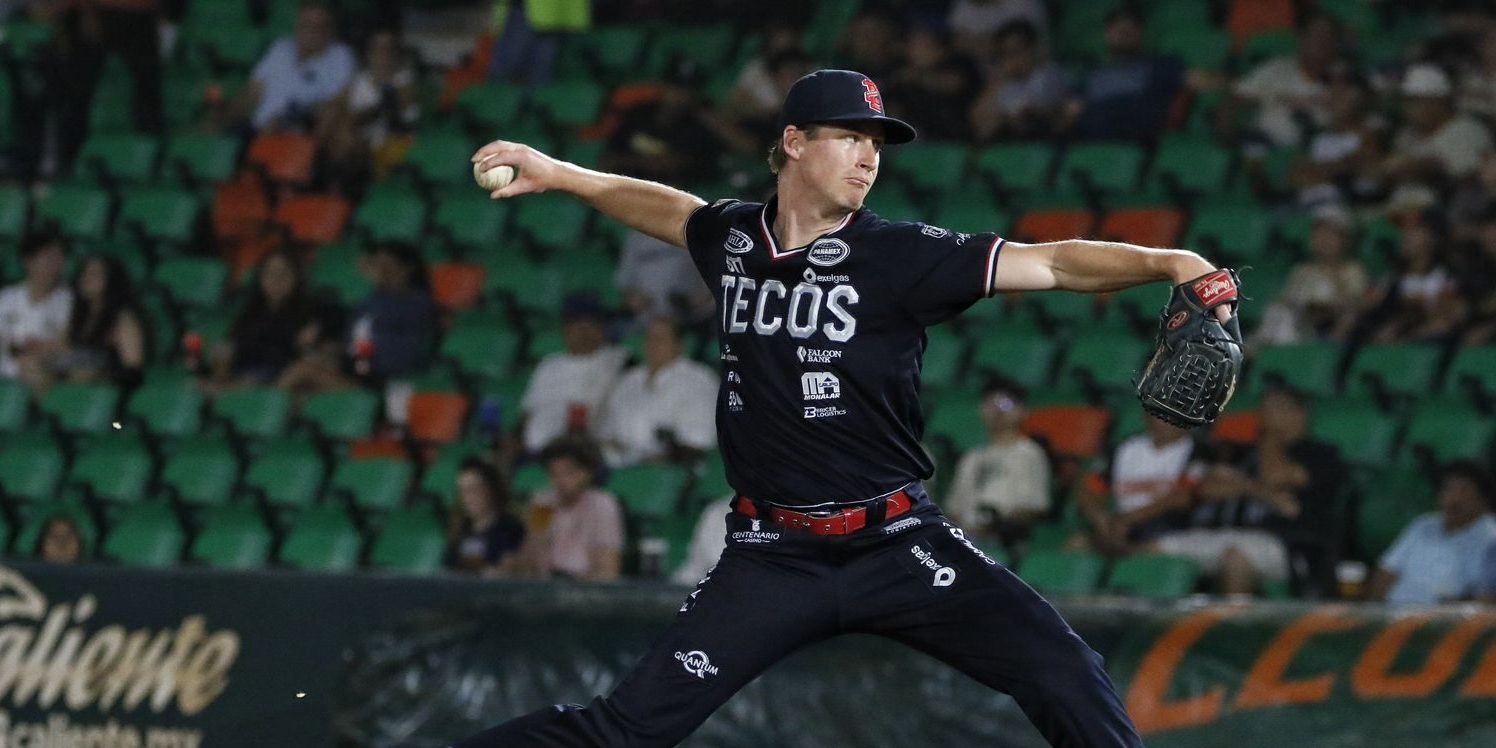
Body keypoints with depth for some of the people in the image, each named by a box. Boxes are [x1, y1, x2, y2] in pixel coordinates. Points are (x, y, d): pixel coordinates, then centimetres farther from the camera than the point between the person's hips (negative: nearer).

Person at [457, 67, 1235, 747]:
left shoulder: (900, 257, -9)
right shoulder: (733, 236, 3)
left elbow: (1054, 263, -18)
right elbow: (667, 207, 28)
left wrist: (1165, 263, -32)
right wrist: (558, 174, 28)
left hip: (898, 547, -2)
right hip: (771, 556, 2)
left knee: (1065, 676, -17)